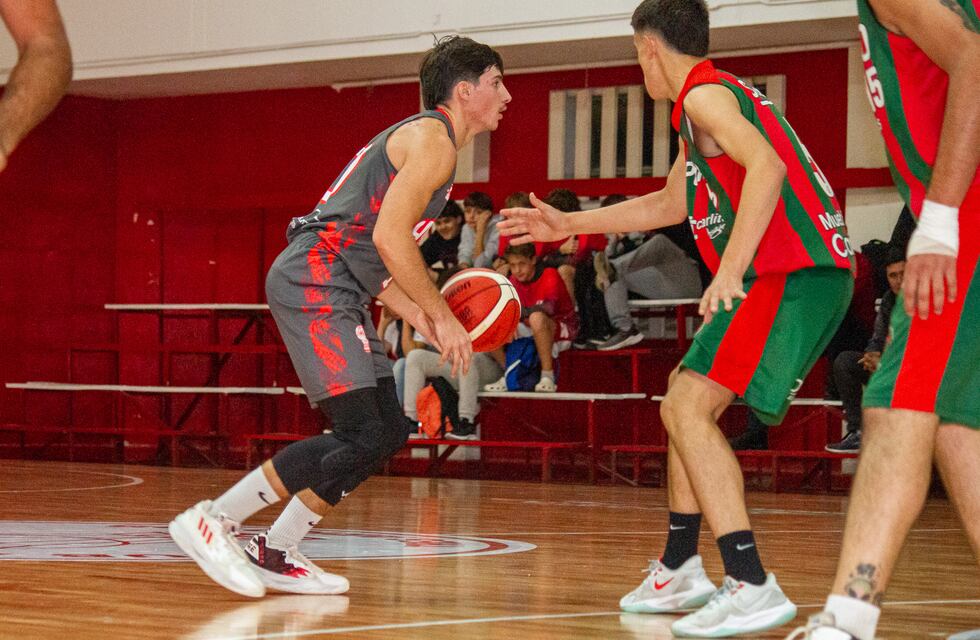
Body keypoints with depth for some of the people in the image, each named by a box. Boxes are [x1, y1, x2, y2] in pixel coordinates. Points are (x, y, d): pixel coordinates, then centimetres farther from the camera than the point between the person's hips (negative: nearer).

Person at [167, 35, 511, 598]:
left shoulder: (423, 141, 25)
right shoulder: (433, 139, -7)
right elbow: (390, 236, -19)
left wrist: (425, 325, 17)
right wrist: (442, 317, -11)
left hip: (331, 292, 11)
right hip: (313, 283, -11)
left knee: (389, 432, 10)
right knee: (360, 436, -16)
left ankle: (275, 555, 12)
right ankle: (211, 521, -12)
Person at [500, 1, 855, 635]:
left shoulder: (705, 94, -8)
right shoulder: (716, 95, 25)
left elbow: (766, 166, -26)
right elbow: (669, 205, 36)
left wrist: (730, 268, -32)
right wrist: (568, 224, 38)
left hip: (795, 273, -11)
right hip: (794, 274, 11)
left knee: (688, 408, -17)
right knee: (687, 399, 21)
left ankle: (752, 587, -25)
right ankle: (680, 572, 27)